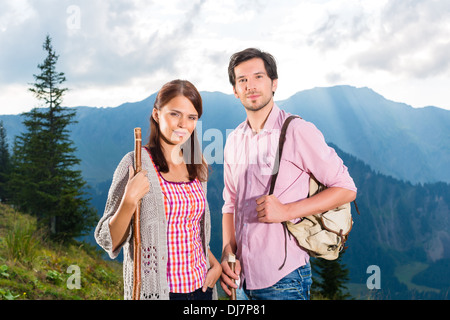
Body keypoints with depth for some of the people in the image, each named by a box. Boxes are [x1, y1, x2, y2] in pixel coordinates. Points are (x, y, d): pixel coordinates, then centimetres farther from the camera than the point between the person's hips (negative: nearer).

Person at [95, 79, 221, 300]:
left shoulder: (197, 168, 6)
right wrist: (130, 200, -26)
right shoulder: (137, 164, -12)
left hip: (200, 286, 5)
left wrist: (215, 264, 3)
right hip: (156, 289, -5)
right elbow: (108, 242, -12)